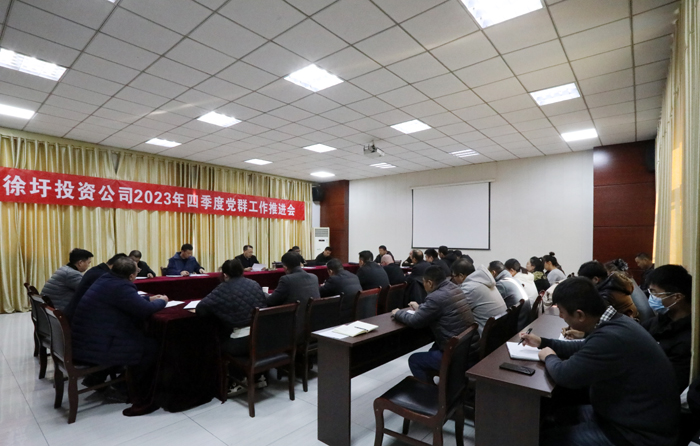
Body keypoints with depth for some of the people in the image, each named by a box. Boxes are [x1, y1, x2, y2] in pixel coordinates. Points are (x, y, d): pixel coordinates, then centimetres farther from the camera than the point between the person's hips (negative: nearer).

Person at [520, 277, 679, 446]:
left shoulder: (611, 337, -35)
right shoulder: (615, 323, -1)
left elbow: (565, 375, -29)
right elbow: (585, 348, 18)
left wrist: (549, 357, -8)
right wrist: (543, 342, 15)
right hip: (637, 417, 9)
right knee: (560, 414, 16)